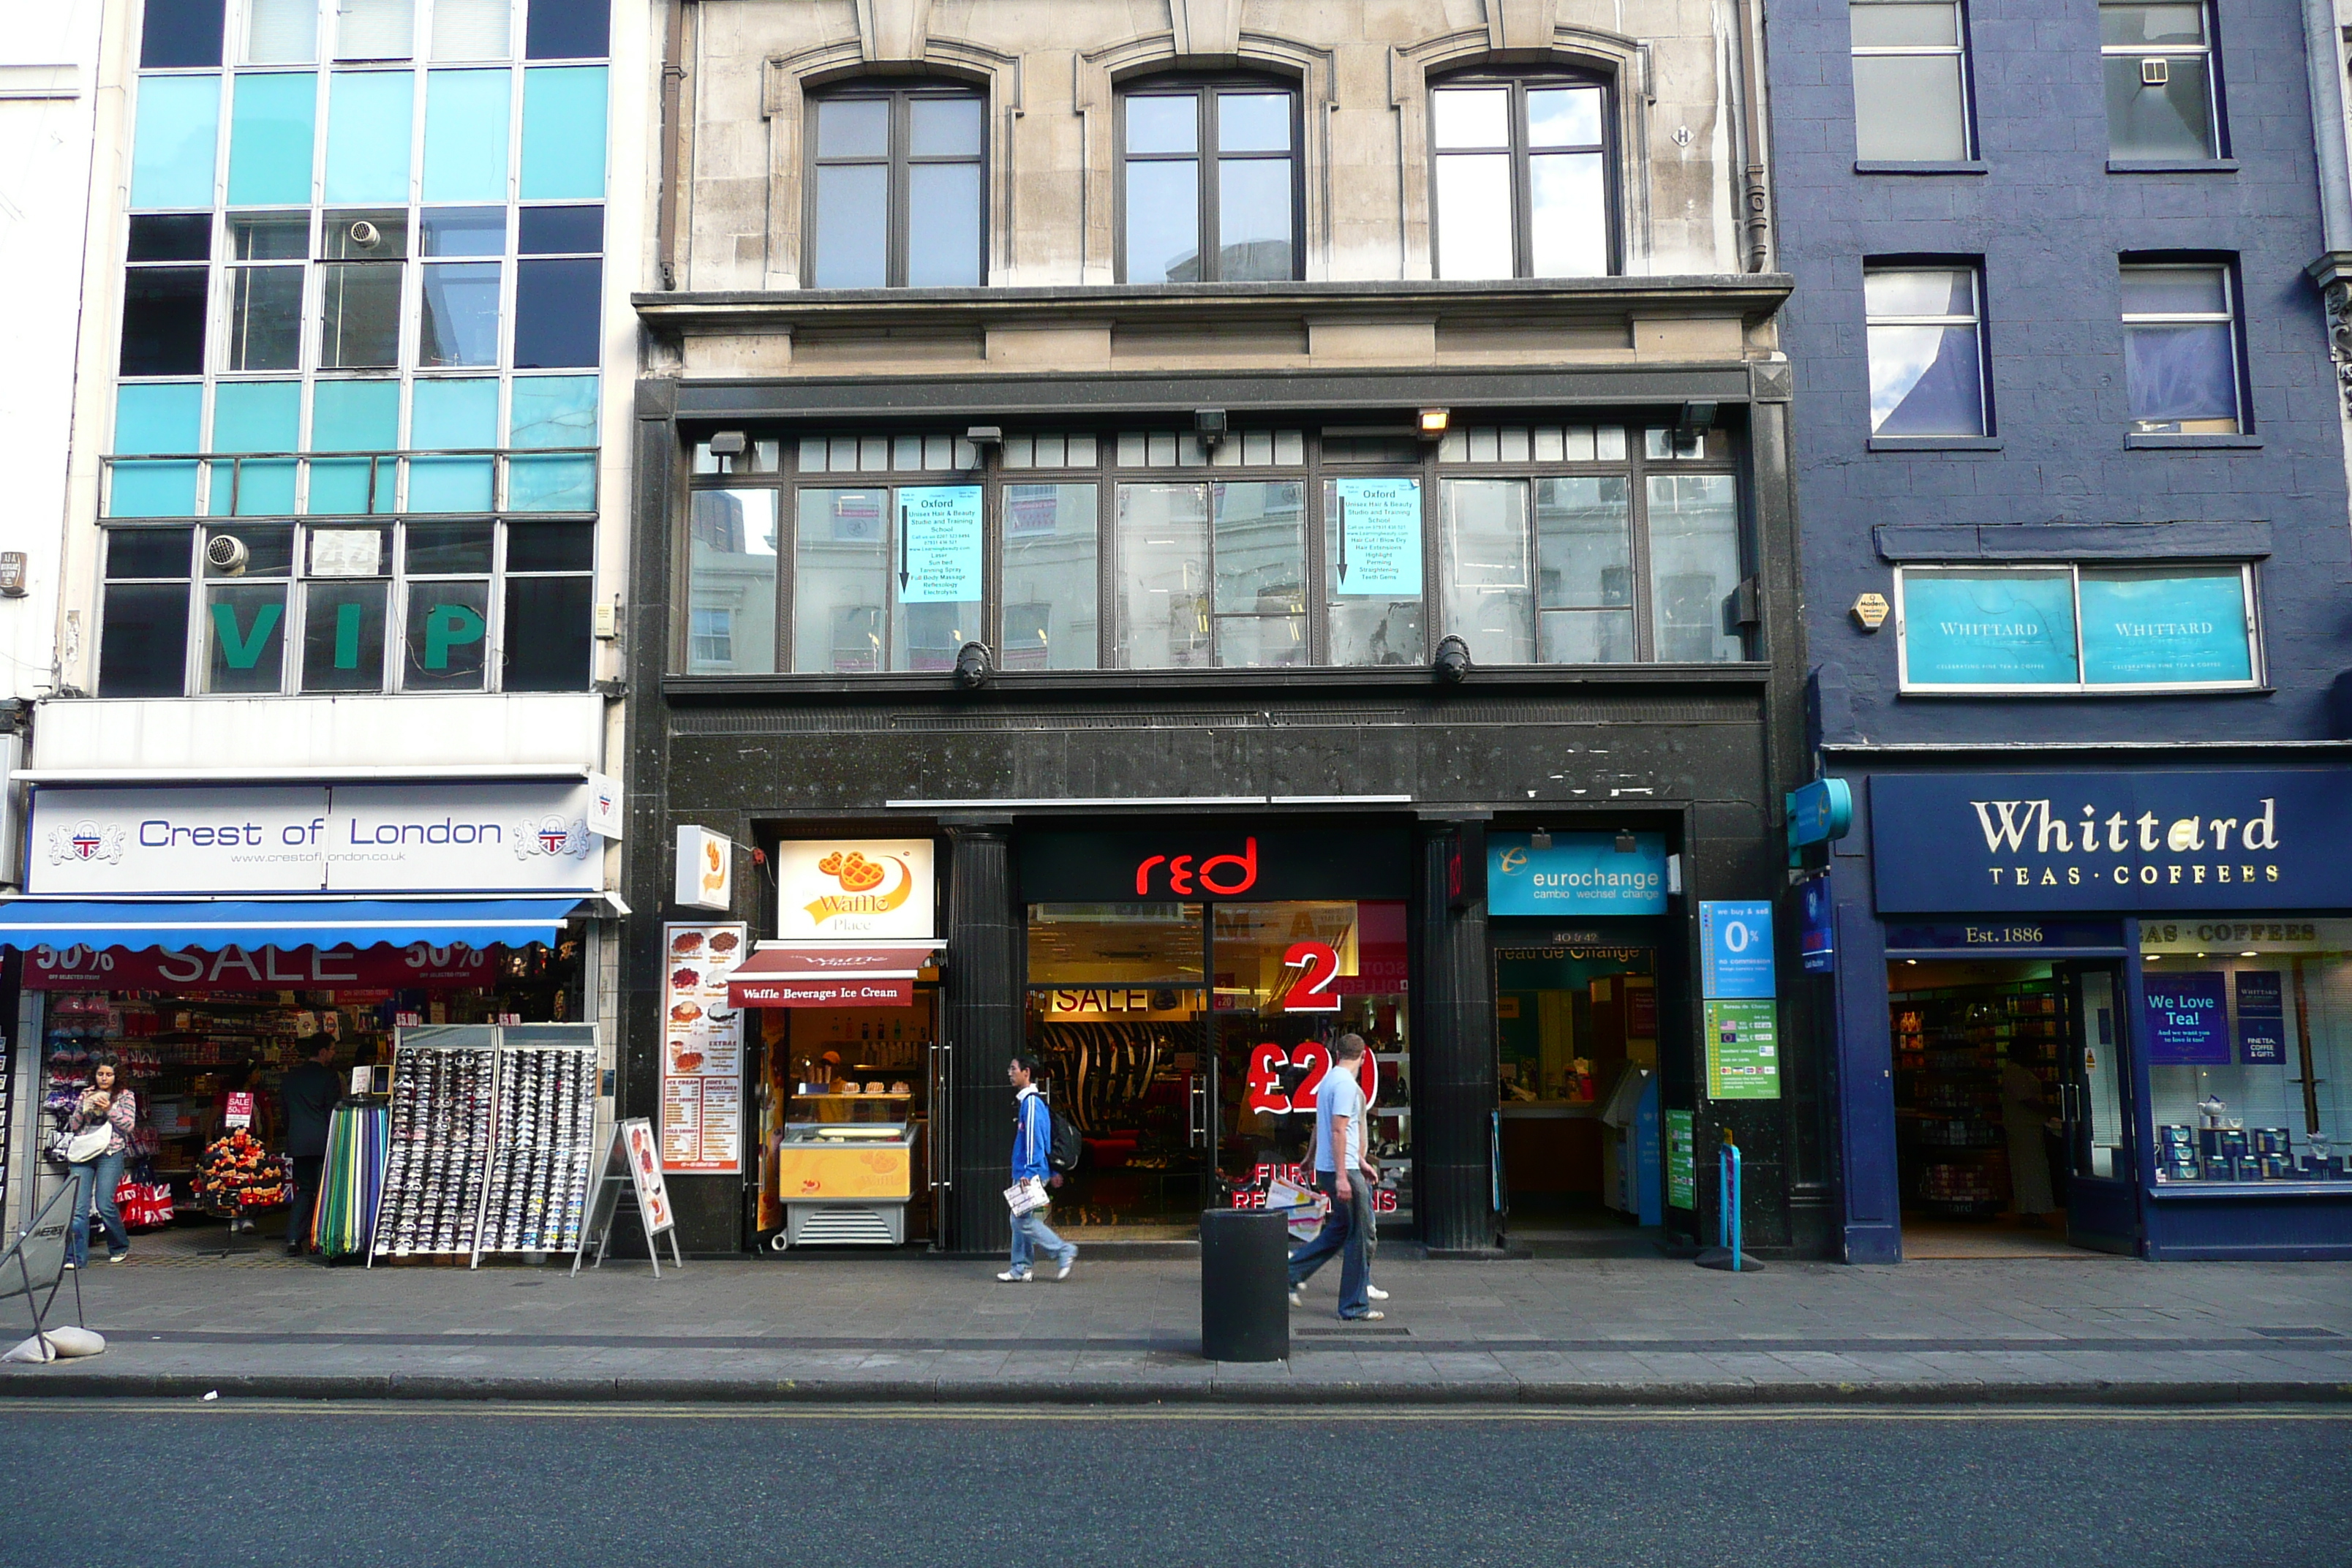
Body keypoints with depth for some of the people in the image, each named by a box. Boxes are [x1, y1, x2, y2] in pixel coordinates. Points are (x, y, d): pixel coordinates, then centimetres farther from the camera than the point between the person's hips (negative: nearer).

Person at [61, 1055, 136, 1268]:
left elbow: (129, 1125, 0)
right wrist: (84, 1106, -3)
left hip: (110, 1154, -3)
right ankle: (76, 1257, -6)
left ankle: (120, 1247, 14)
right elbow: (73, 1126, 13)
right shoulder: (87, 1095, 17)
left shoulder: (125, 1095, 8)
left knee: (104, 1205, -8)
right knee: (78, 1206, -7)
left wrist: (109, 1109, -11)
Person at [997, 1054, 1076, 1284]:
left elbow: (1034, 1139, -20)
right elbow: (1048, 1139, 20)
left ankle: (1064, 1251, -3)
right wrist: (1053, 1171, 21)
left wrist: (1029, 1172, -23)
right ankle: (1020, 1269, 14)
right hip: (1023, 1173, 10)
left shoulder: (1031, 1102, -15)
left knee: (1025, 1221, -8)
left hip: (1030, 1174, -10)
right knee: (1019, 1221, 10)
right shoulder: (1024, 1101, 16)